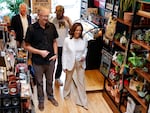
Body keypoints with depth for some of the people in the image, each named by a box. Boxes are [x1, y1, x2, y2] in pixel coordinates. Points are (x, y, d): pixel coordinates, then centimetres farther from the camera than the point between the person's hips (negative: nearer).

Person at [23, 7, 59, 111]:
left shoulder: (52, 26, -6)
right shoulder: (31, 28, -15)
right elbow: (26, 46, -10)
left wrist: (55, 54, -5)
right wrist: (40, 52, -17)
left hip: (50, 59, 3)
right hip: (38, 61, -2)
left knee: (50, 80, 21)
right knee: (39, 82, 16)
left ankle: (50, 96, 44)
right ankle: (41, 100, 36)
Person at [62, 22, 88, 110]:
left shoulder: (84, 40, -8)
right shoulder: (67, 40, -14)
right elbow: (64, 53, -8)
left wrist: (84, 56, -10)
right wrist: (64, 66, -8)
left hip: (80, 64, 1)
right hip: (70, 64, -1)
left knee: (81, 82, 7)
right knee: (69, 80, 20)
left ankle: (83, 101, 20)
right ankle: (66, 94, 48)